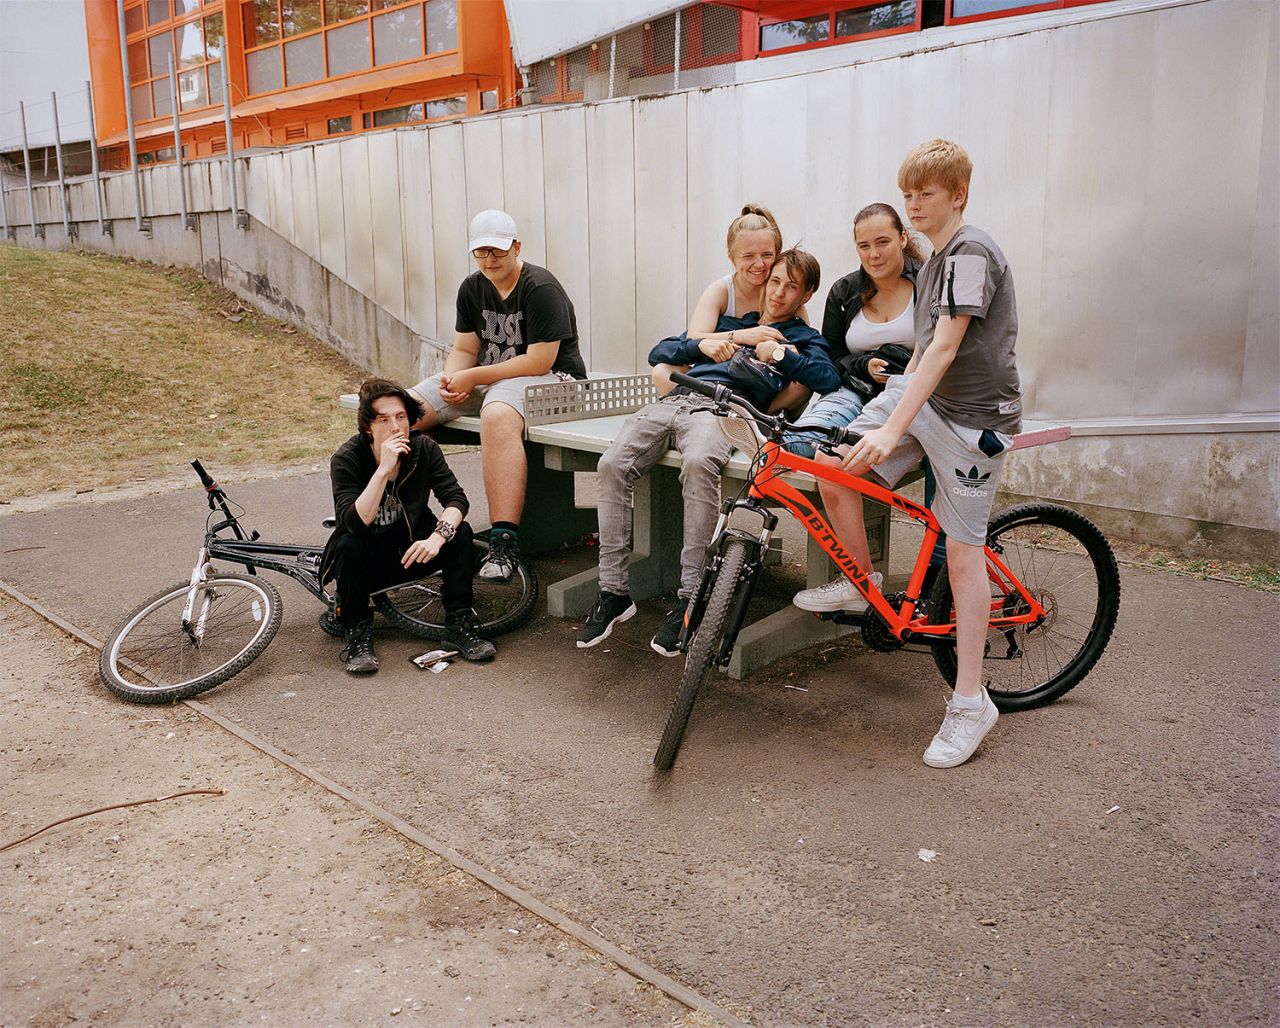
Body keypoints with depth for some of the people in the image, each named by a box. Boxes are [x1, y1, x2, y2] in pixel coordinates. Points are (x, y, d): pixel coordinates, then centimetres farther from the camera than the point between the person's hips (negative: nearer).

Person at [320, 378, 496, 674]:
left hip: (411, 552, 3)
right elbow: (354, 523, -34)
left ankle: (458, 625, -12)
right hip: (367, 561, -2)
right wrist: (384, 469, -43)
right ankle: (357, 634, -14)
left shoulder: (423, 448, -12)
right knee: (348, 546, -34)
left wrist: (439, 536, -38)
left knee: (460, 533, -22)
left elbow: (455, 497, -18)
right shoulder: (346, 459, -21)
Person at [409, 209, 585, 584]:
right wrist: (451, 377, -13)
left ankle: (505, 542, -41)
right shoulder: (471, 288, 10)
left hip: (549, 378, -7)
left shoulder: (541, 289, -14)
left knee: (497, 416, -41)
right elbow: (464, 348, 12)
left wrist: (473, 377, -19)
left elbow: (539, 361, -20)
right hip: (486, 378, 8)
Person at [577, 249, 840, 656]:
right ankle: (613, 592, -18)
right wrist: (701, 345, 10)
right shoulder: (730, 321, 35)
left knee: (698, 463, -40)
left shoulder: (803, 338, 24)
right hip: (673, 398, 4)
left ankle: (691, 597, -33)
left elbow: (829, 377, 0)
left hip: (721, 408, -4)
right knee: (612, 465, -24)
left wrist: (778, 352, -2)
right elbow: (659, 354, 27)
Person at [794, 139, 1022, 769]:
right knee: (834, 469, -11)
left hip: (971, 415, -8)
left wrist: (892, 430, -32)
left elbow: (945, 347, -25)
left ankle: (970, 703, 4)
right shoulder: (933, 261, 15)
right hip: (919, 393, 8)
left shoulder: (972, 252, -15)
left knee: (962, 550, -5)